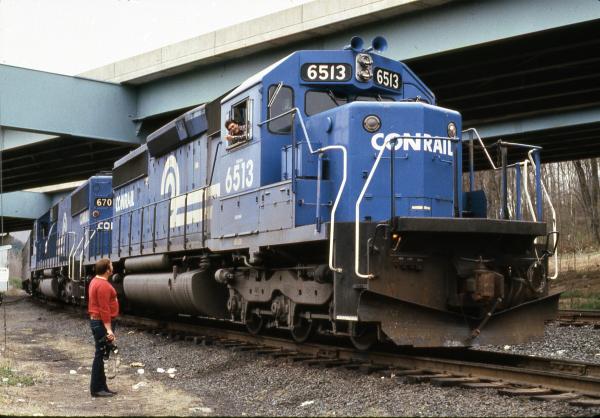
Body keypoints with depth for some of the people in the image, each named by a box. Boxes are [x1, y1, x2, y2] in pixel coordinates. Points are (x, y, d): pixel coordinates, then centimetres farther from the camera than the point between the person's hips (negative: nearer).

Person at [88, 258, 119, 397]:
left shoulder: (95, 281, 13)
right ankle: (96, 388, -2)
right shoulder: (103, 285, -19)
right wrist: (108, 329, -26)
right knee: (100, 355, -6)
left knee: (101, 354, 14)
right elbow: (104, 309, -24)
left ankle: (101, 386, 20)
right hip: (102, 323, -11)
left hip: (96, 321, 11)